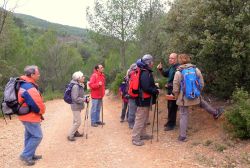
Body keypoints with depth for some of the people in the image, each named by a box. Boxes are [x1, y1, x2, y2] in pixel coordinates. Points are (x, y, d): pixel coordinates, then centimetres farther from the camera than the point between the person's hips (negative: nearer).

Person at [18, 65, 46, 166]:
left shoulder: (25, 84, 8)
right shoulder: (29, 88, -27)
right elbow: (37, 104, -26)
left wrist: (39, 113, 10)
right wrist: (41, 112, -5)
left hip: (27, 115, 11)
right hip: (30, 116, -11)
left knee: (30, 135, 19)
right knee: (37, 136, -2)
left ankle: (30, 155, 30)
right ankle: (26, 155, 6)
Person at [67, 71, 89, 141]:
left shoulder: (80, 85, 5)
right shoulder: (75, 86, -24)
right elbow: (76, 99, -25)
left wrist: (85, 98, 2)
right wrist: (85, 99, -21)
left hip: (78, 106, 9)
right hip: (75, 106, -9)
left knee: (76, 121, 20)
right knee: (78, 122, -6)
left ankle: (75, 132, 34)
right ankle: (70, 135, 5)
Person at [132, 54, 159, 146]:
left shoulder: (146, 72, 13)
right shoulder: (145, 73, -20)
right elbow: (146, 88, -26)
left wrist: (154, 87, 4)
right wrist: (156, 91, -13)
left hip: (145, 99, 11)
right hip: (143, 100, -11)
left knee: (144, 119, 21)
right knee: (140, 119, -4)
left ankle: (142, 134, 33)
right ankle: (135, 138, 3)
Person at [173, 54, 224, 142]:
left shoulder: (178, 72, -14)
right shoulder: (196, 69, -5)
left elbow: (175, 88, -10)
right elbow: (202, 84, 2)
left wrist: (176, 97, 7)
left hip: (183, 98, -2)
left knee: (183, 116, 8)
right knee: (202, 101, 33)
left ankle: (182, 136, 12)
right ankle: (215, 112, 50)